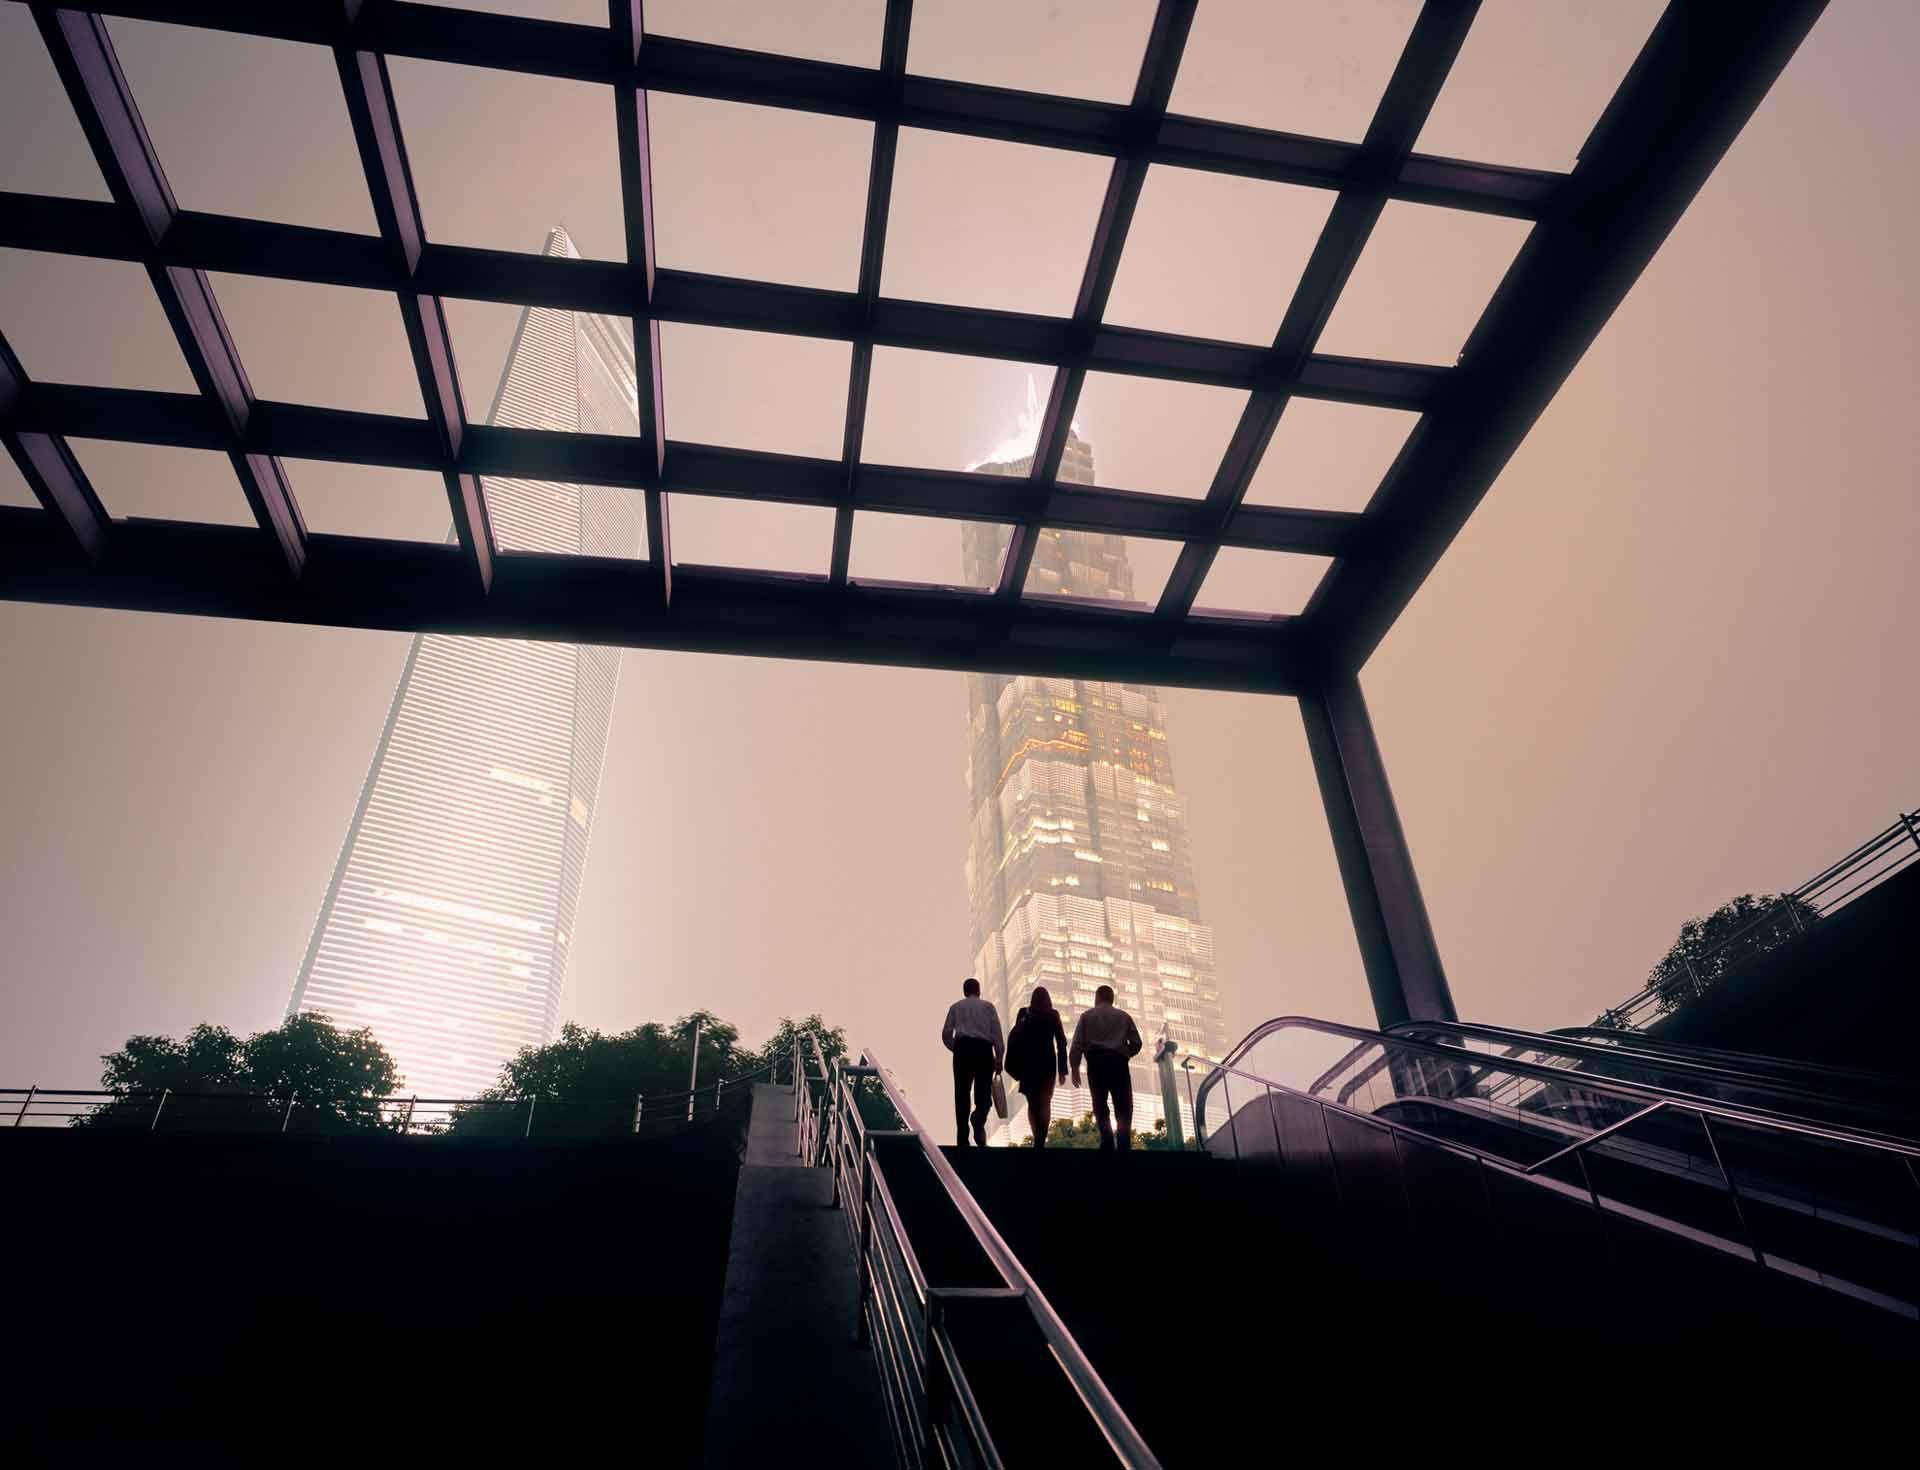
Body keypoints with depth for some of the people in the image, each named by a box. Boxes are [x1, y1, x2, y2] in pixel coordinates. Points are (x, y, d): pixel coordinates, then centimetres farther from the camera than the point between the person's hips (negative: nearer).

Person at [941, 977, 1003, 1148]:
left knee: (962, 1093, 6)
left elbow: (946, 1034, 10)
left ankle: (963, 1138, 3)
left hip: (962, 1048, 1)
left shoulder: (956, 1007, 17)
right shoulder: (988, 1006, 14)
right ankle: (979, 1118, -26)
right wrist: (999, 1058, 5)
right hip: (984, 1049, -1)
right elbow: (997, 1033, 5)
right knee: (983, 1092, 4)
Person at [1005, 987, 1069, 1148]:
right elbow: (1061, 1042, -1)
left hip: (1028, 1063, 0)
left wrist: (1014, 1067, -2)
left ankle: (1038, 1139, 17)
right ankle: (1040, 1140, -12)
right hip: (1048, 1063, 0)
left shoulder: (1024, 1014, 0)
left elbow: (1014, 1039, -6)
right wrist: (1062, 1069, 3)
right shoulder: (1053, 1015, 0)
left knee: (1032, 1103, 15)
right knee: (1045, 1103, 5)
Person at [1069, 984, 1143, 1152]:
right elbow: (1136, 1043, 9)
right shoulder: (1124, 1016, 14)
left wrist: (1075, 1067, 3)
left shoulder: (1086, 1015, 12)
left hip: (1096, 1062, 0)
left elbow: (1077, 1043, 2)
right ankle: (1125, 1145, -12)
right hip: (1118, 1063, 0)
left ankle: (1108, 1143, -8)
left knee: (1100, 1105, 7)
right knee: (1123, 1107, 1)